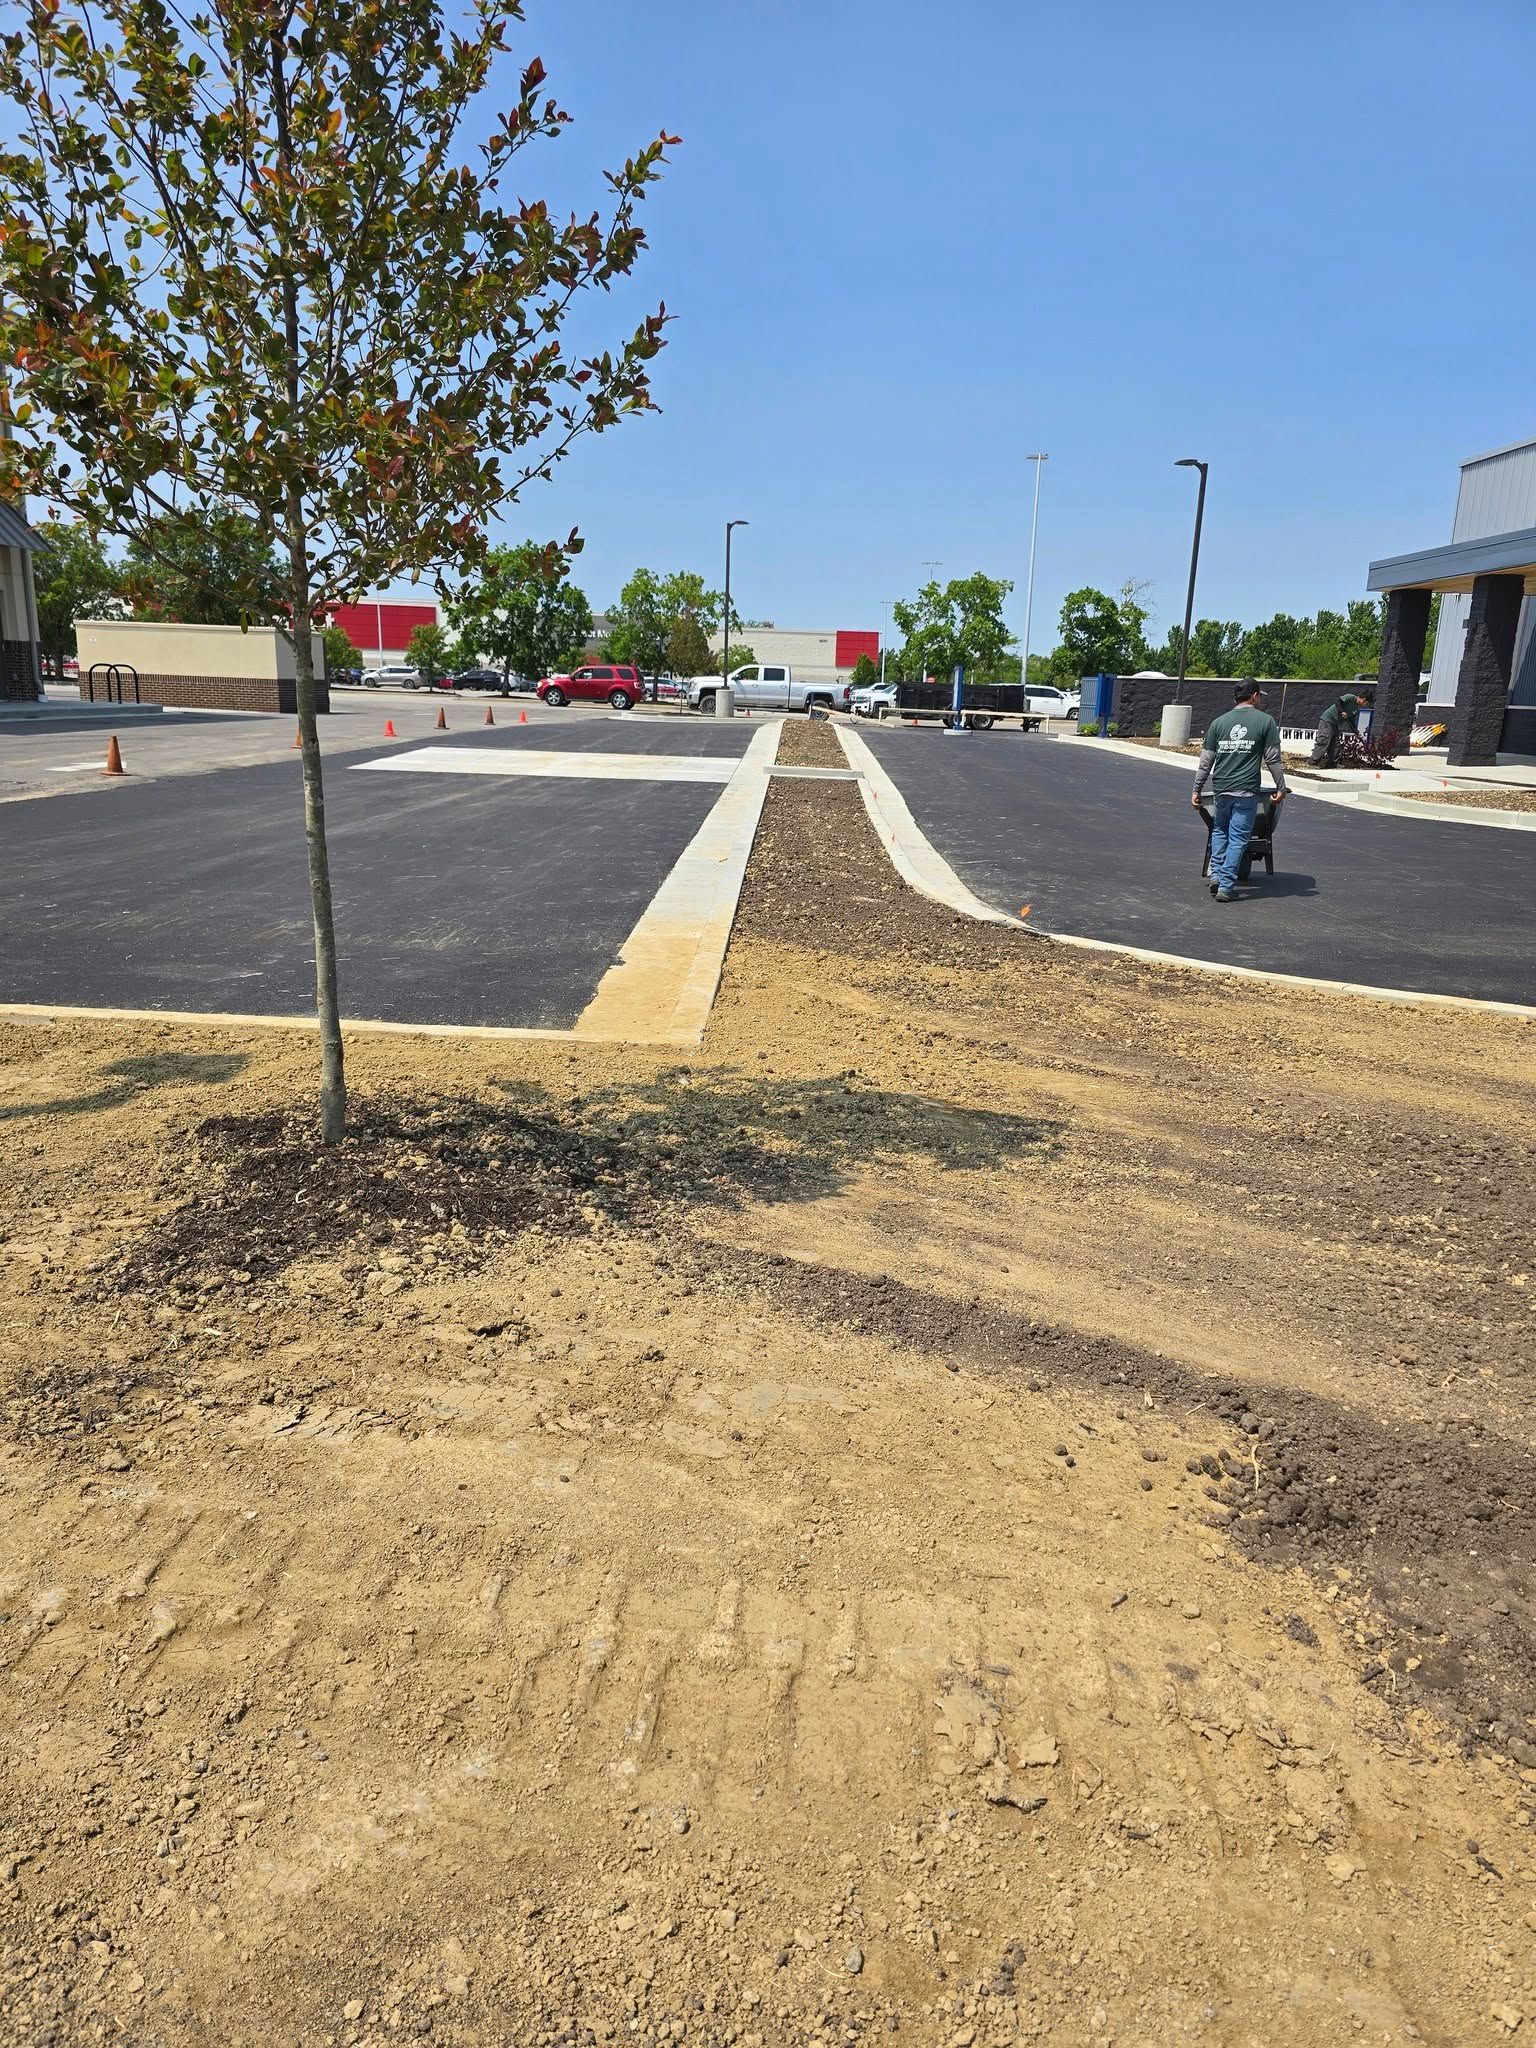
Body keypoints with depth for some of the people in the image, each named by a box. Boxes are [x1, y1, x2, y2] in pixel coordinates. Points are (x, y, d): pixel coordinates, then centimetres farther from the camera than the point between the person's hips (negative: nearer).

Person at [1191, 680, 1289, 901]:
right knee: (1238, 838, 1)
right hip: (1247, 791, -3)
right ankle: (1225, 887, -1)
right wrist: (1281, 788, 8)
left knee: (1219, 830, 22)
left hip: (1220, 788, 3)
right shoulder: (1265, 721, 1)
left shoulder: (1219, 722, 9)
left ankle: (1216, 874, 10)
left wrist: (1197, 789, 14)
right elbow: (1273, 759, 0)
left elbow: (1206, 761, 8)